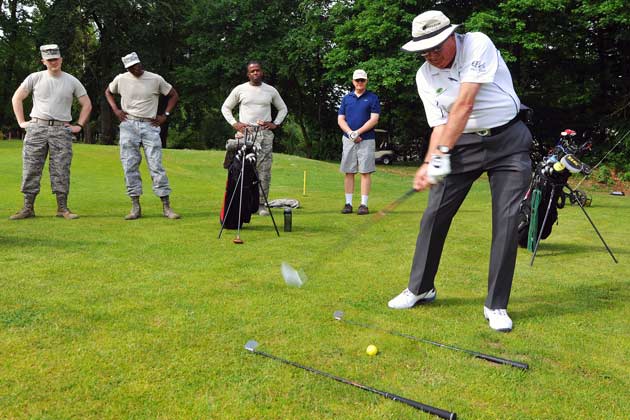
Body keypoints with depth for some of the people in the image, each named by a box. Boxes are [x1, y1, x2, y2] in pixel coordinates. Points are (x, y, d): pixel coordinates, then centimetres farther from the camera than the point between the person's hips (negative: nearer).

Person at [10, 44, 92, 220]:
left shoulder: (72, 81, 7)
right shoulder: (35, 78, 6)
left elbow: (87, 104, 13)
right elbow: (17, 98, 12)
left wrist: (79, 125, 4)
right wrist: (21, 121, 5)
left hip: (62, 130, 0)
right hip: (36, 128, 0)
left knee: (61, 170, -2)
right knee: (31, 168, -1)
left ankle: (62, 208, 5)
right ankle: (28, 208, 4)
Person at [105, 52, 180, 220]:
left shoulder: (156, 79, -1)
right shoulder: (121, 79, 4)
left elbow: (174, 95, 9)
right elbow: (108, 92, 23)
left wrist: (165, 115, 0)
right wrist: (115, 109, 7)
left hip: (150, 126, -2)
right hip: (128, 125, 2)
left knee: (156, 166, -6)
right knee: (130, 166, 0)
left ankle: (166, 206, -3)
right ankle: (135, 207, 6)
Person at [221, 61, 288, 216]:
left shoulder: (271, 91, 10)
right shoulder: (240, 89, 6)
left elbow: (283, 108, 22)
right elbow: (225, 107, 13)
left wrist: (275, 123, 6)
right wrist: (234, 123, 0)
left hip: (265, 134, 1)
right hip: (245, 133, -1)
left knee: (264, 170, -2)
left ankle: (261, 203, 3)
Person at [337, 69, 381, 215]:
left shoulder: (372, 98, 4)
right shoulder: (346, 98, 13)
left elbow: (374, 119, -5)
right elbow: (340, 119, 7)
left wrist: (358, 132, -13)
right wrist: (350, 133, -10)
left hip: (366, 139, -3)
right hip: (348, 139, 3)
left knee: (365, 172, -3)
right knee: (348, 172, 3)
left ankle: (364, 204, 0)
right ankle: (348, 203, 9)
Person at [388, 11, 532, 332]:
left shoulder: (478, 44, -15)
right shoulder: (424, 76, -1)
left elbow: (464, 105, -24)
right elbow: (439, 124, -6)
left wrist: (443, 153, -30)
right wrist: (430, 162, -24)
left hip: (508, 140, -3)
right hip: (463, 144, 4)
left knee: (507, 220, -9)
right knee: (435, 213, -1)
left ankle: (496, 305, 3)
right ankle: (421, 288, 17)